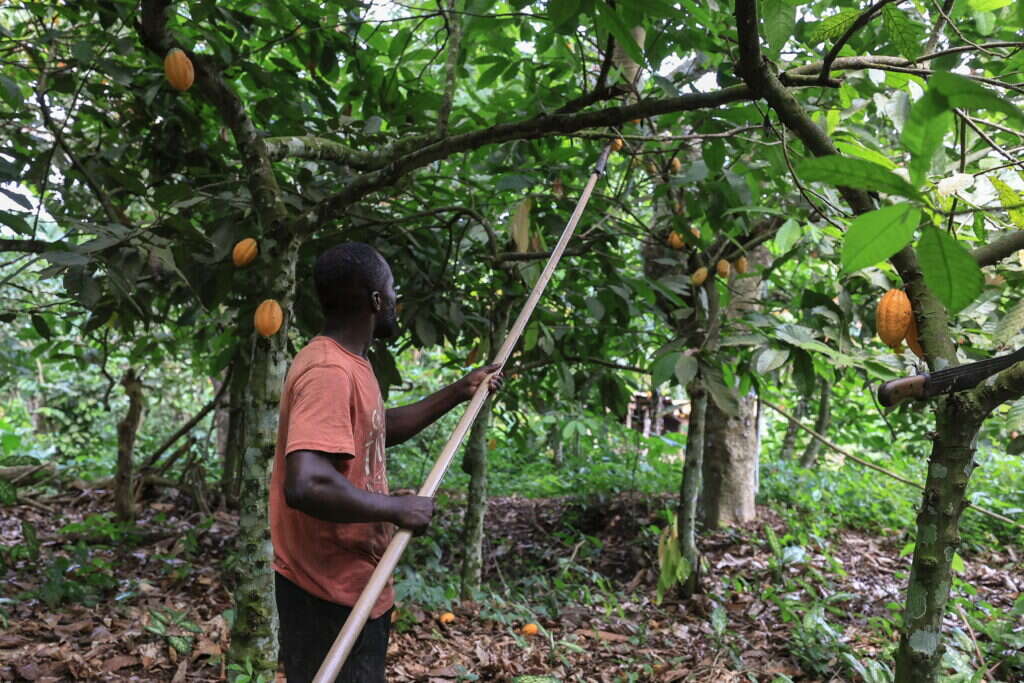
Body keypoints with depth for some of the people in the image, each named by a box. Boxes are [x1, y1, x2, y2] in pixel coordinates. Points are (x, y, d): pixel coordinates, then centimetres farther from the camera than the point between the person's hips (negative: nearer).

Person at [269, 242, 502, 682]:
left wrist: (458, 393, 21)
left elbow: (379, 429, 25)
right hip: (332, 591, -10)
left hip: (352, 582, 10)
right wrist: (397, 508, -24)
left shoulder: (347, 363, 9)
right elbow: (305, 485, -36)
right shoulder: (329, 371, -24)